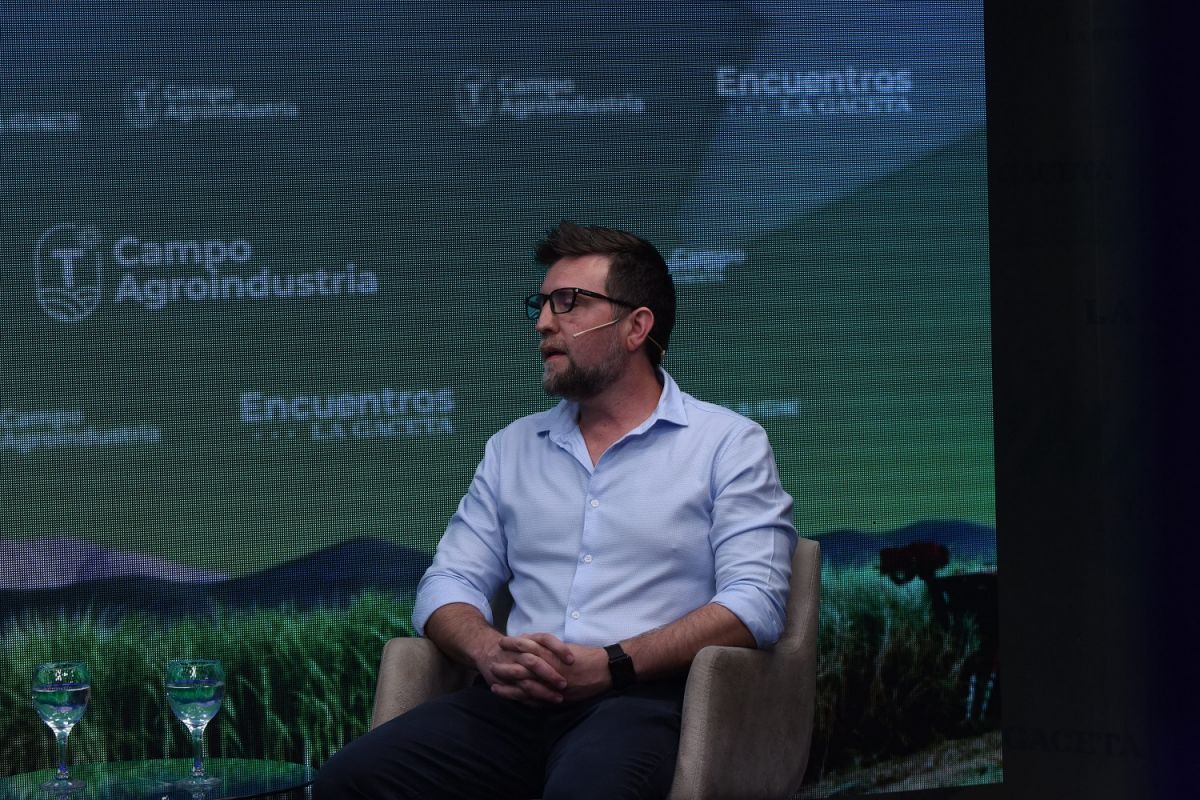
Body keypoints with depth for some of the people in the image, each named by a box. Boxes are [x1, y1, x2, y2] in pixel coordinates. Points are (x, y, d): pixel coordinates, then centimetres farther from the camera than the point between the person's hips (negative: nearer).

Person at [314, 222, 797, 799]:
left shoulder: (730, 444, 7)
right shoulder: (512, 448, 22)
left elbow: (755, 600, -5)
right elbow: (449, 582, 16)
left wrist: (613, 664, -17)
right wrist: (490, 651, -8)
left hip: (645, 698, -4)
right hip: (516, 700, 5)